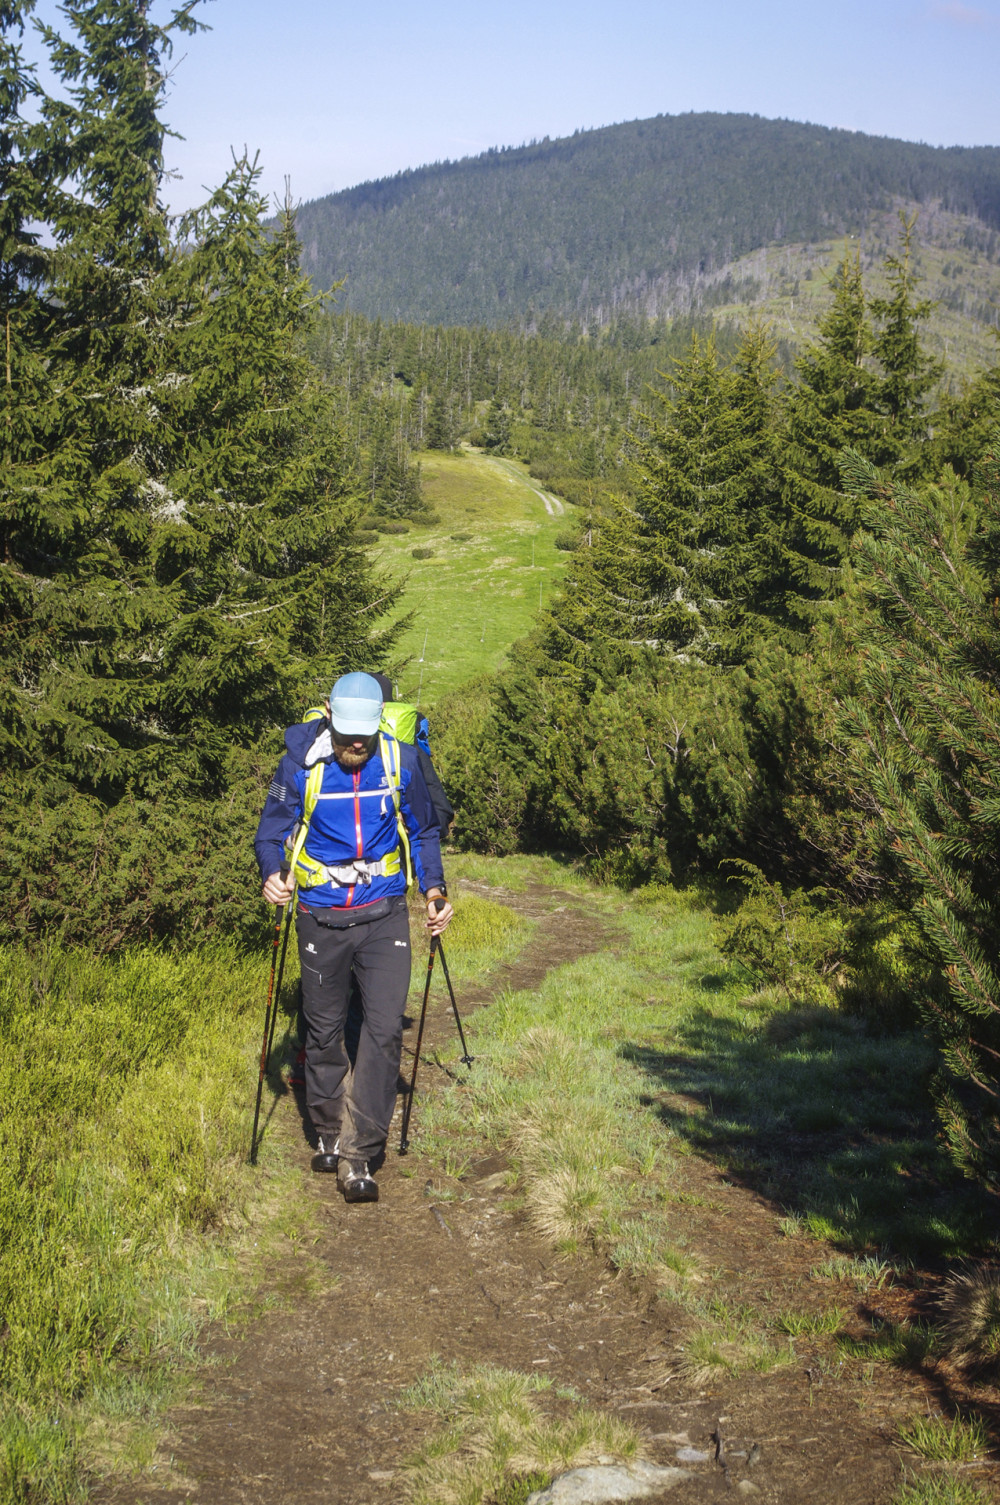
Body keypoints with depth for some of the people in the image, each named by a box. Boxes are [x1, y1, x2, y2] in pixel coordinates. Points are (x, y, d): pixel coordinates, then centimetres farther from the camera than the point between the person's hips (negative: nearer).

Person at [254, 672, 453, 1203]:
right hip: (321, 917, 0)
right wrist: (273, 874, -20)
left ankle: (358, 1154, -6)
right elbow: (271, 832, 1)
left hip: (384, 915, 0)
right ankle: (330, 1134, 32)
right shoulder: (300, 764, -8)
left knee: (385, 1029, -11)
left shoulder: (400, 761, -4)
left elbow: (422, 832, 11)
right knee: (323, 1032, 11)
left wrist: (434, 888, -3)